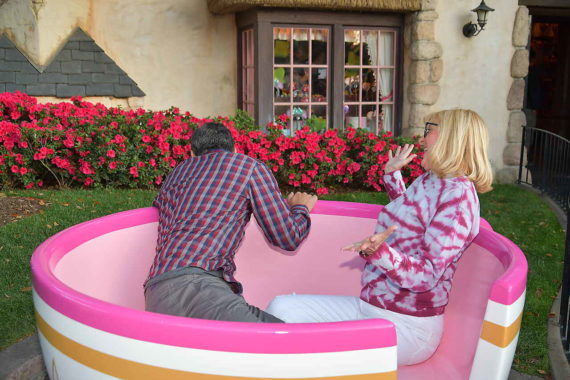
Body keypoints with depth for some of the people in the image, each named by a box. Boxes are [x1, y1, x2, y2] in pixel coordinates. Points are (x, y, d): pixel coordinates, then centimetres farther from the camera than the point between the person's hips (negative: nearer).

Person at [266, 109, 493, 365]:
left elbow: (427, 276, -22)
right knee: (281, 308, -6)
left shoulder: (458, 195, -16)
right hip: (371, 307, 9)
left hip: (405, 326, -9)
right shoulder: (427, 181, 11)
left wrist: (379, 252, -39)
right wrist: (392, 174, 37)